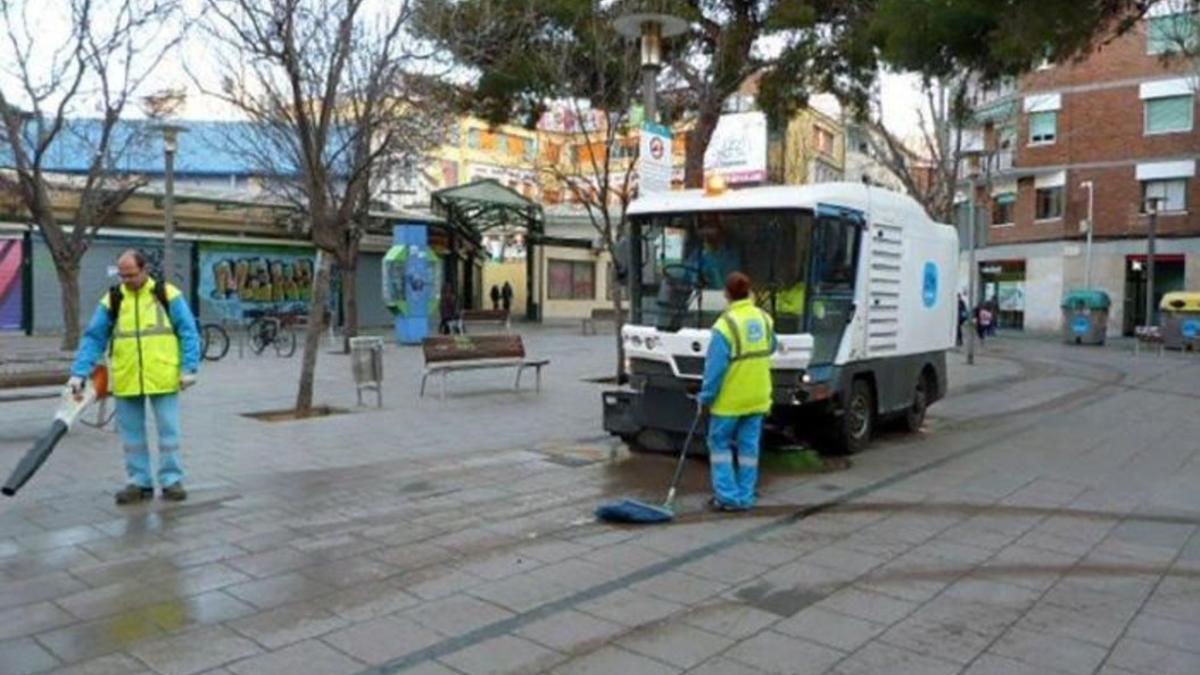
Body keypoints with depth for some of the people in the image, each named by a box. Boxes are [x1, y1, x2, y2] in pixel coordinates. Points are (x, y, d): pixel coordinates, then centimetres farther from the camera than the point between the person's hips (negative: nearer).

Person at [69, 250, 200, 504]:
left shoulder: (168, 295, -2)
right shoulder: (112, 300, 4)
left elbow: (188, 332, -3)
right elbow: (94, 338, 2)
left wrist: (189, 368, -10)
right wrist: (79, 373, -7)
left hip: (162, 378, -3)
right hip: (126, 380, 3)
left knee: (168, 431, 4)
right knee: (131, 434, 10)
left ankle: (171, 480, 14)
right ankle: (139, 482, 20)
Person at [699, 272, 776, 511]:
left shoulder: (725, 325, -19)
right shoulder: (765, 319, 2)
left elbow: (715, 367, -18)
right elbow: (770, 350, 17)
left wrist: (706, 397, -10)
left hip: (729, 399, -5)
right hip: (757, 397, 5)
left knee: (720, 445, 8)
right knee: (749, 446, 11)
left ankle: (727, 496, 5)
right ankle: (746, 497, 15)